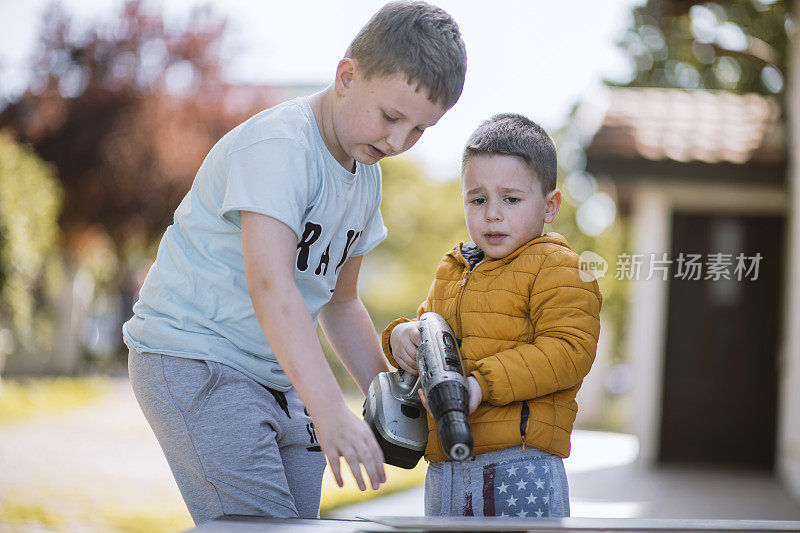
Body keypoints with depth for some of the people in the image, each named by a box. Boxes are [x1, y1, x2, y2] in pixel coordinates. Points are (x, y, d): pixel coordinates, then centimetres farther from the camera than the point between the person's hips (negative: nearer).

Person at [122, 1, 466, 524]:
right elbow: (269, 283, -33)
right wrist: (330, 410, -41)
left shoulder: (367, 176, 9)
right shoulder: (279, 146, -20)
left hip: (278, 378, 9)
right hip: (193, 358, -9)